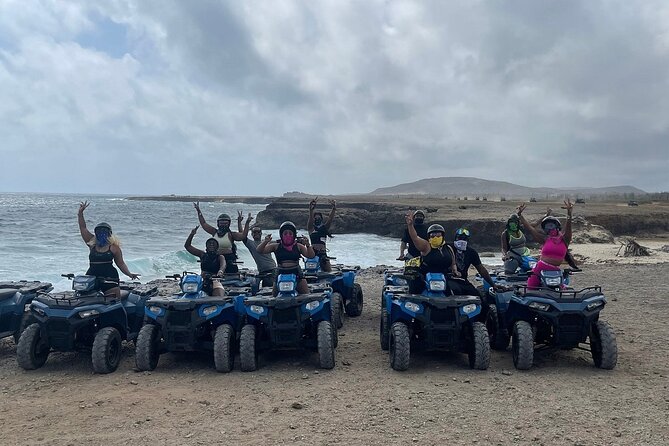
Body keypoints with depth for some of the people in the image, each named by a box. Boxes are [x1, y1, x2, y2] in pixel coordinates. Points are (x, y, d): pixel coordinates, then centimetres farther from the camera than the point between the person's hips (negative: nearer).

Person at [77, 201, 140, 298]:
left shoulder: (114, 247, 2)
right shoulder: (92, 244, 10)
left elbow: (120, 263, 6)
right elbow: (83, 228, 9)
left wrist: (130, 274, -5)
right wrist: (80, 213, 3)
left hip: (109, 277, -3)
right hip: (92, 277, 3)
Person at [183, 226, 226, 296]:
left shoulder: (220, 257, 6)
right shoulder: (202, 255, 16)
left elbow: (223, 265, -17)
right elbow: (187, 246, 16)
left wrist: (220, 271, -41)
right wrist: (192, 234, 2)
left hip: (215, 282, -3)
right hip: (203, 282, 3)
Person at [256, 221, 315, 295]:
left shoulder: (298, 246, 6)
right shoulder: (276, 246, 5)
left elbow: (311, 256, -1)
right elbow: (259, 250, 0)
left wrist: (308, 245, -19)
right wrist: (265, 242, -20)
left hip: (296, 274, 0)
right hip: (281, 274, 0)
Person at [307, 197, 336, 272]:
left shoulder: (325, 227, 16)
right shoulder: (311, 228, 9)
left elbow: (330, 218, 1)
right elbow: (310, 218, -10)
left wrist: (334, 208, -17)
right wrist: (311, 210, -29)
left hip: (323, 252, 3)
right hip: (313, 252, -3)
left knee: (329, 271, -10)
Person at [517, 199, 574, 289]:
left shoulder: (564, 239, 4)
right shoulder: (544, 239, 6)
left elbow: (568, 227, -13)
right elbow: (529, 227, 2)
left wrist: (569, 213, -31)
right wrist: (520, 215, -5)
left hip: (555, 271, 0)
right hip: (540, 268, 0)